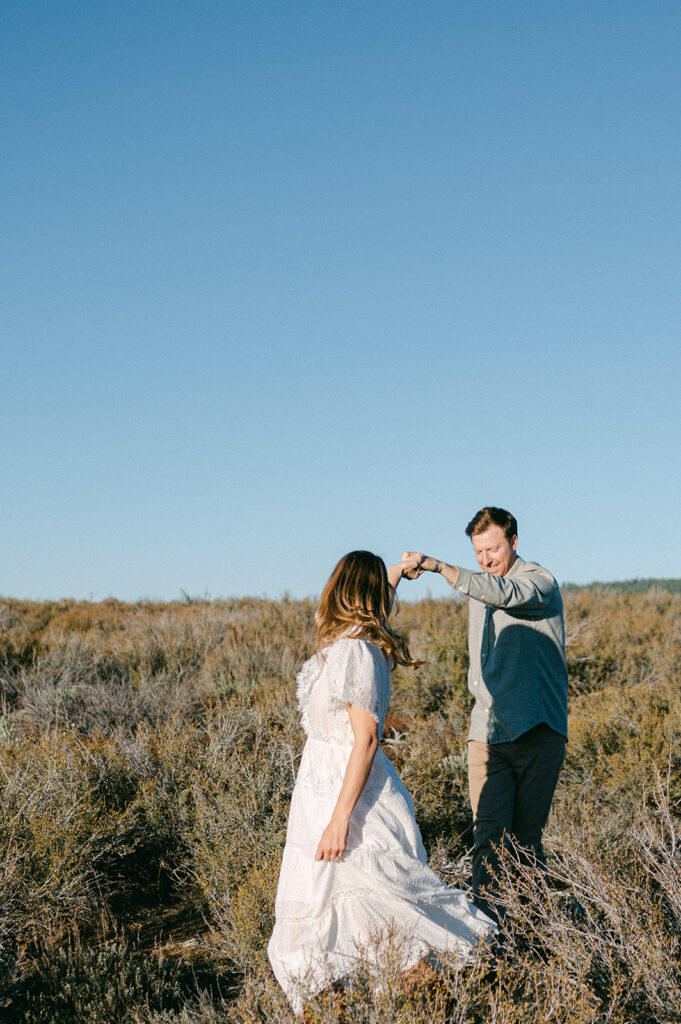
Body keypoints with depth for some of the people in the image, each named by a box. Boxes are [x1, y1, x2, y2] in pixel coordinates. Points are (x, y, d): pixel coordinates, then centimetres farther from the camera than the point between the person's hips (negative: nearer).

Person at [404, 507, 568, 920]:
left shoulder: (540, 582, -5)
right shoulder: (480, 586, 18)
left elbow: (503, 594, -29)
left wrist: (436, 565, -36)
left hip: (536, 731, -5)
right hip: (487, 734, 5)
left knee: (526, 838, 1)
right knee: (490, 836, -9)